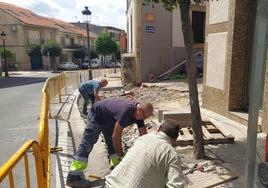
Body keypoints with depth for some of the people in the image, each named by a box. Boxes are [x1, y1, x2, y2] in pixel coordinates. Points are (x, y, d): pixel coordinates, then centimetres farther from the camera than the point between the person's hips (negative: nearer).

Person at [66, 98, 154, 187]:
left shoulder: (139, 113, -14)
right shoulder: (126, 110, -39)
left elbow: (143, 135, -5)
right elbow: (116, 137, -34)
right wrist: (121, 156, -24)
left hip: (109, 119, 9)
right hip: (96, 115, -8)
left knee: (112, 144, 10)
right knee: (86, 144, -13)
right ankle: (73, 177, -13)